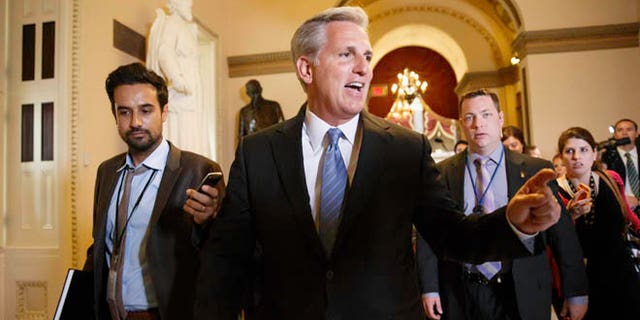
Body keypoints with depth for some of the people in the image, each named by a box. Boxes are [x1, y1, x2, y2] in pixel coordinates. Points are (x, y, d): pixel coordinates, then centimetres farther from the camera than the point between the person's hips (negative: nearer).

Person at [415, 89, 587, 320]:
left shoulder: (536, 170, -1)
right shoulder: (442, 174, -1)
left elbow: (563, 234, 1)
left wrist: (576, 292, 2)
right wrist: (429, 288, -6)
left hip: (522, 297, 0)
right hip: (460, 297, 0)